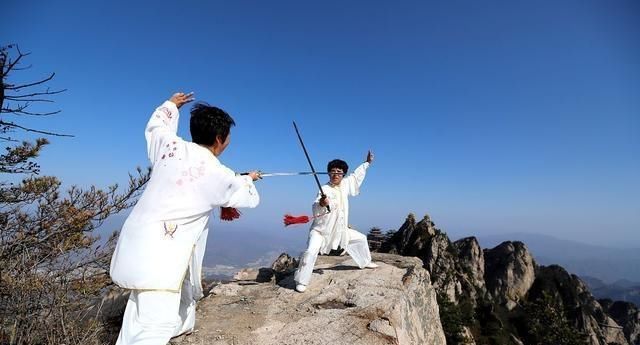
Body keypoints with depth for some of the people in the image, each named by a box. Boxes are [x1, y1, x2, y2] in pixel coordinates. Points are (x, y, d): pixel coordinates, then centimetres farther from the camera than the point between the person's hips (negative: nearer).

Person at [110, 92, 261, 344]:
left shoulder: (170, 145, 1)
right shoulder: (221, 176, -10)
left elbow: (156, 125, 26)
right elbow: (250, 199, 10)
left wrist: (171, 104, 42)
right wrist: (249, 179, 31)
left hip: (138, 240, 9)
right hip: (160, 253, -8)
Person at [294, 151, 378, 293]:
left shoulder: (345, 184, -2)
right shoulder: (325, 189, -23)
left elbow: (356, 175, 17)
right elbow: (316, 211, -34)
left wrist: (367, 163, 25)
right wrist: (321, 204, -57)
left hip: (340, 230, 8)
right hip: (321, 229, -7)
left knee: (361, 238, 21)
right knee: (311, 251, -26)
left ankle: (365, 262, 46)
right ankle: (301, 281, -7)